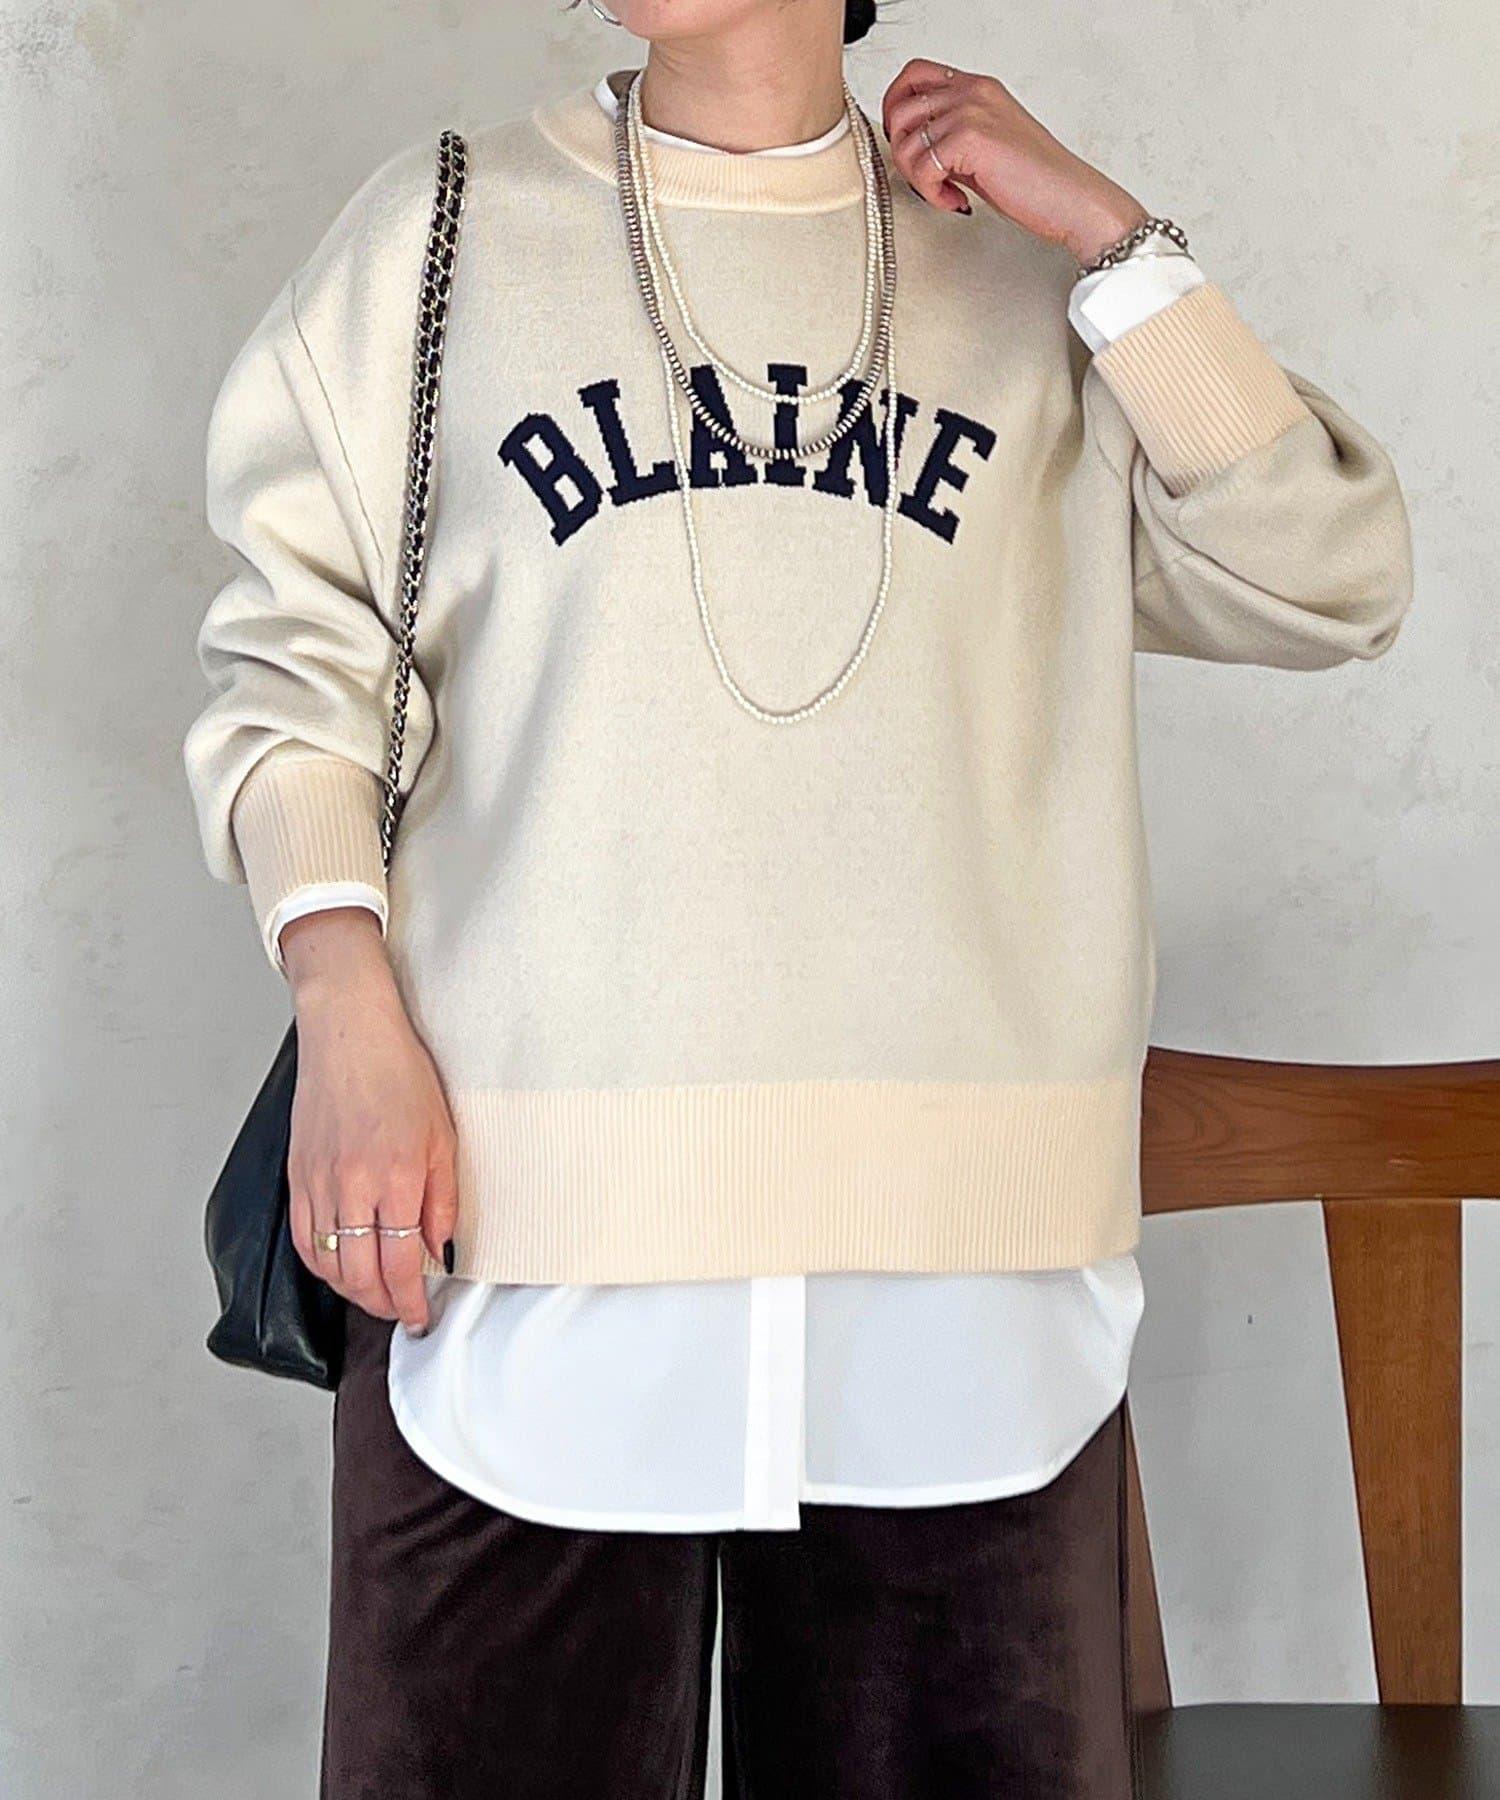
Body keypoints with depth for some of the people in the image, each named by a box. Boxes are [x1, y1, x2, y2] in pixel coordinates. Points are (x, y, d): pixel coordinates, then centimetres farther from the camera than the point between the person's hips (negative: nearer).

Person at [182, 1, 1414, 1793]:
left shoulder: (1022, 270, 12)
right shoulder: (440, 232, 10)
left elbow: (1327, 590, 4)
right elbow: (293, 649, 8)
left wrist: (1109, 235, -1)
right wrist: (346, 1007, -5)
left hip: (967, 1255, 1)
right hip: (524, 1228, -1)